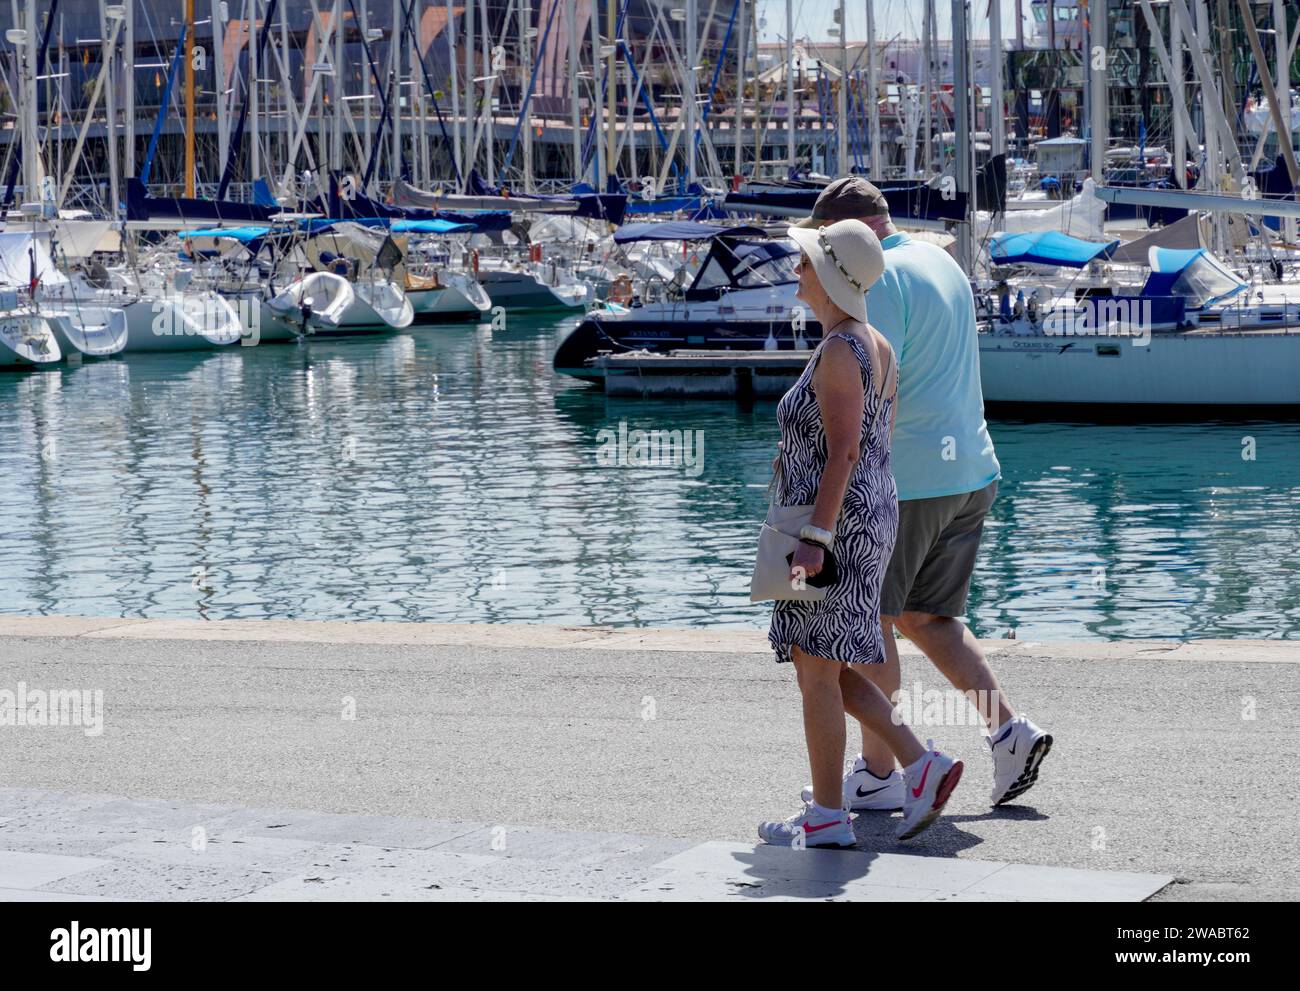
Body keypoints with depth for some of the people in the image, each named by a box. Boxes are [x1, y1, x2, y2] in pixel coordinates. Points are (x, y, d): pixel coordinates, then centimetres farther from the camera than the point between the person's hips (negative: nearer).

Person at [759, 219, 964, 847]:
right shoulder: (876, 347, 13)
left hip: (834, 525, -10)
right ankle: (922, 765, 10)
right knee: (823, 667, 16)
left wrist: (815, 538, -25)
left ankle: (827, 818, 4)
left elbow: (844, 451, -22)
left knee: (817, 671, -2)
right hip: (871, 517, 10)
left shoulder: (839, 352, -16)